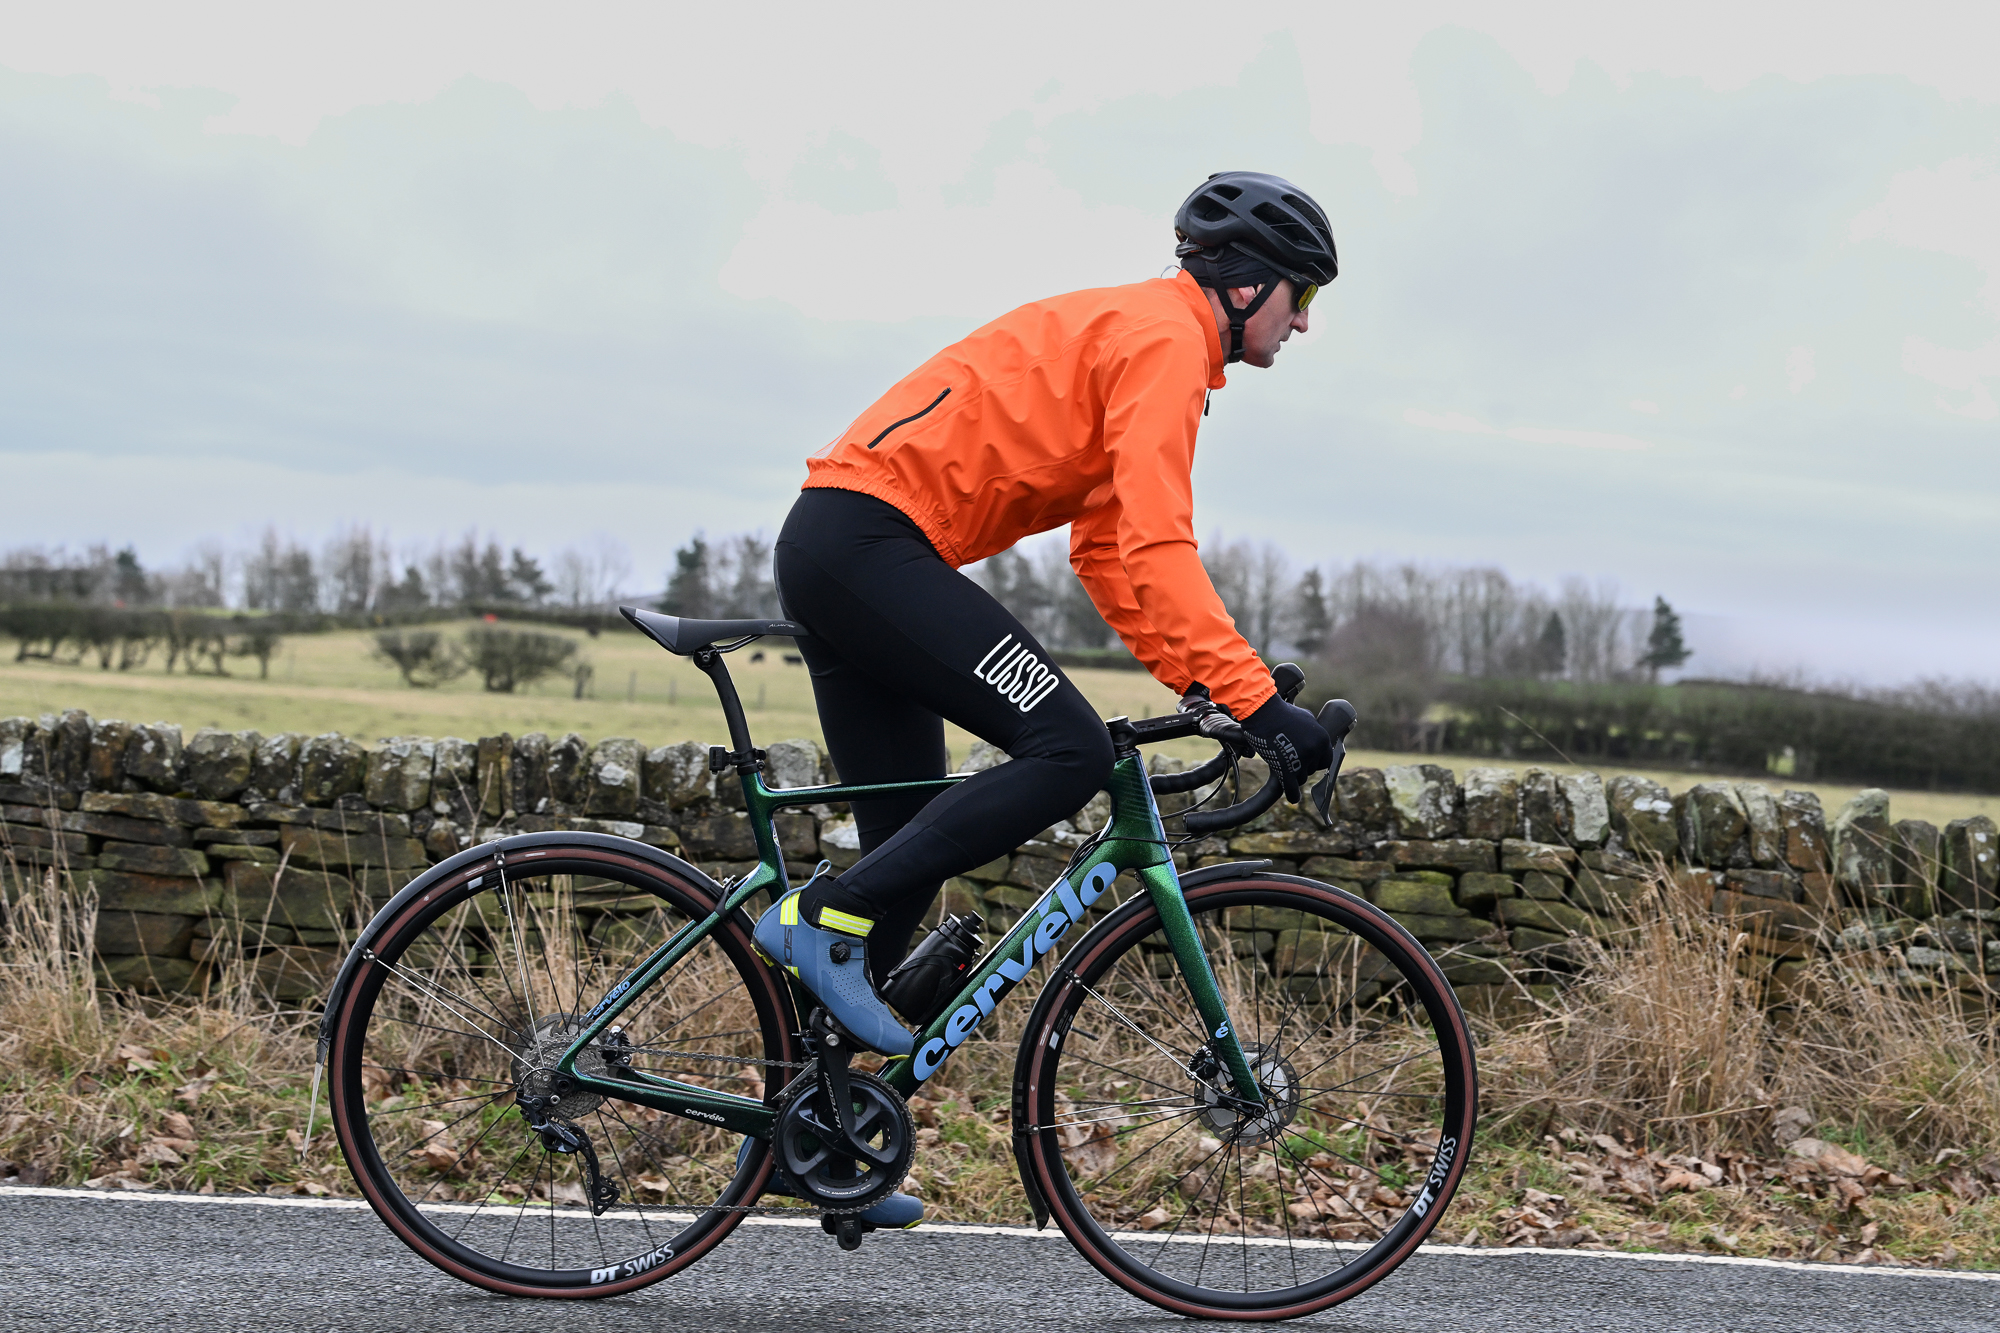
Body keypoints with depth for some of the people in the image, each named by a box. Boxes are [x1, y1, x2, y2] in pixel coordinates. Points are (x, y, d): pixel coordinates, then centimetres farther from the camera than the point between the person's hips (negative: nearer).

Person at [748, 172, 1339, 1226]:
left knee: (912, 846, 11)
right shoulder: (1165, 340, -8)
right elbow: (1155, 549, -20)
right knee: (1068, 751, -18)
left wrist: (1198, 679, 14)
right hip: (872, 538, -11)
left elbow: (1106, 550, 24)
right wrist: (1256, 699, -22)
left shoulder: (1125, 335, 24)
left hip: (830, 546, 11)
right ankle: (827, 917, -13)